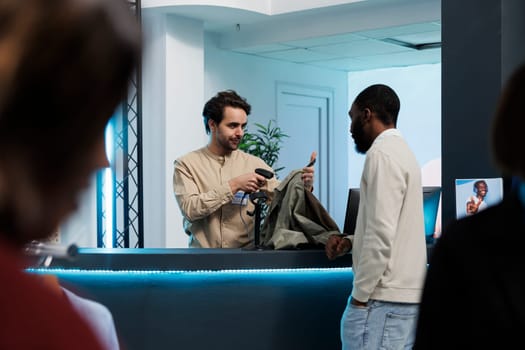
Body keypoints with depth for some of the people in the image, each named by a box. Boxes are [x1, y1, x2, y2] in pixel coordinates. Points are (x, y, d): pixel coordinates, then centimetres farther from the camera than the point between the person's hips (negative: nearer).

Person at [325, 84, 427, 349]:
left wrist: (360, 295, -14)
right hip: (406, 293, 9)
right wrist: (350, 241, 13)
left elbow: (382, 235, -19)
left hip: (384, 298, -9)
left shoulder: (381, 153, -12)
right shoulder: (401, 150, 18)